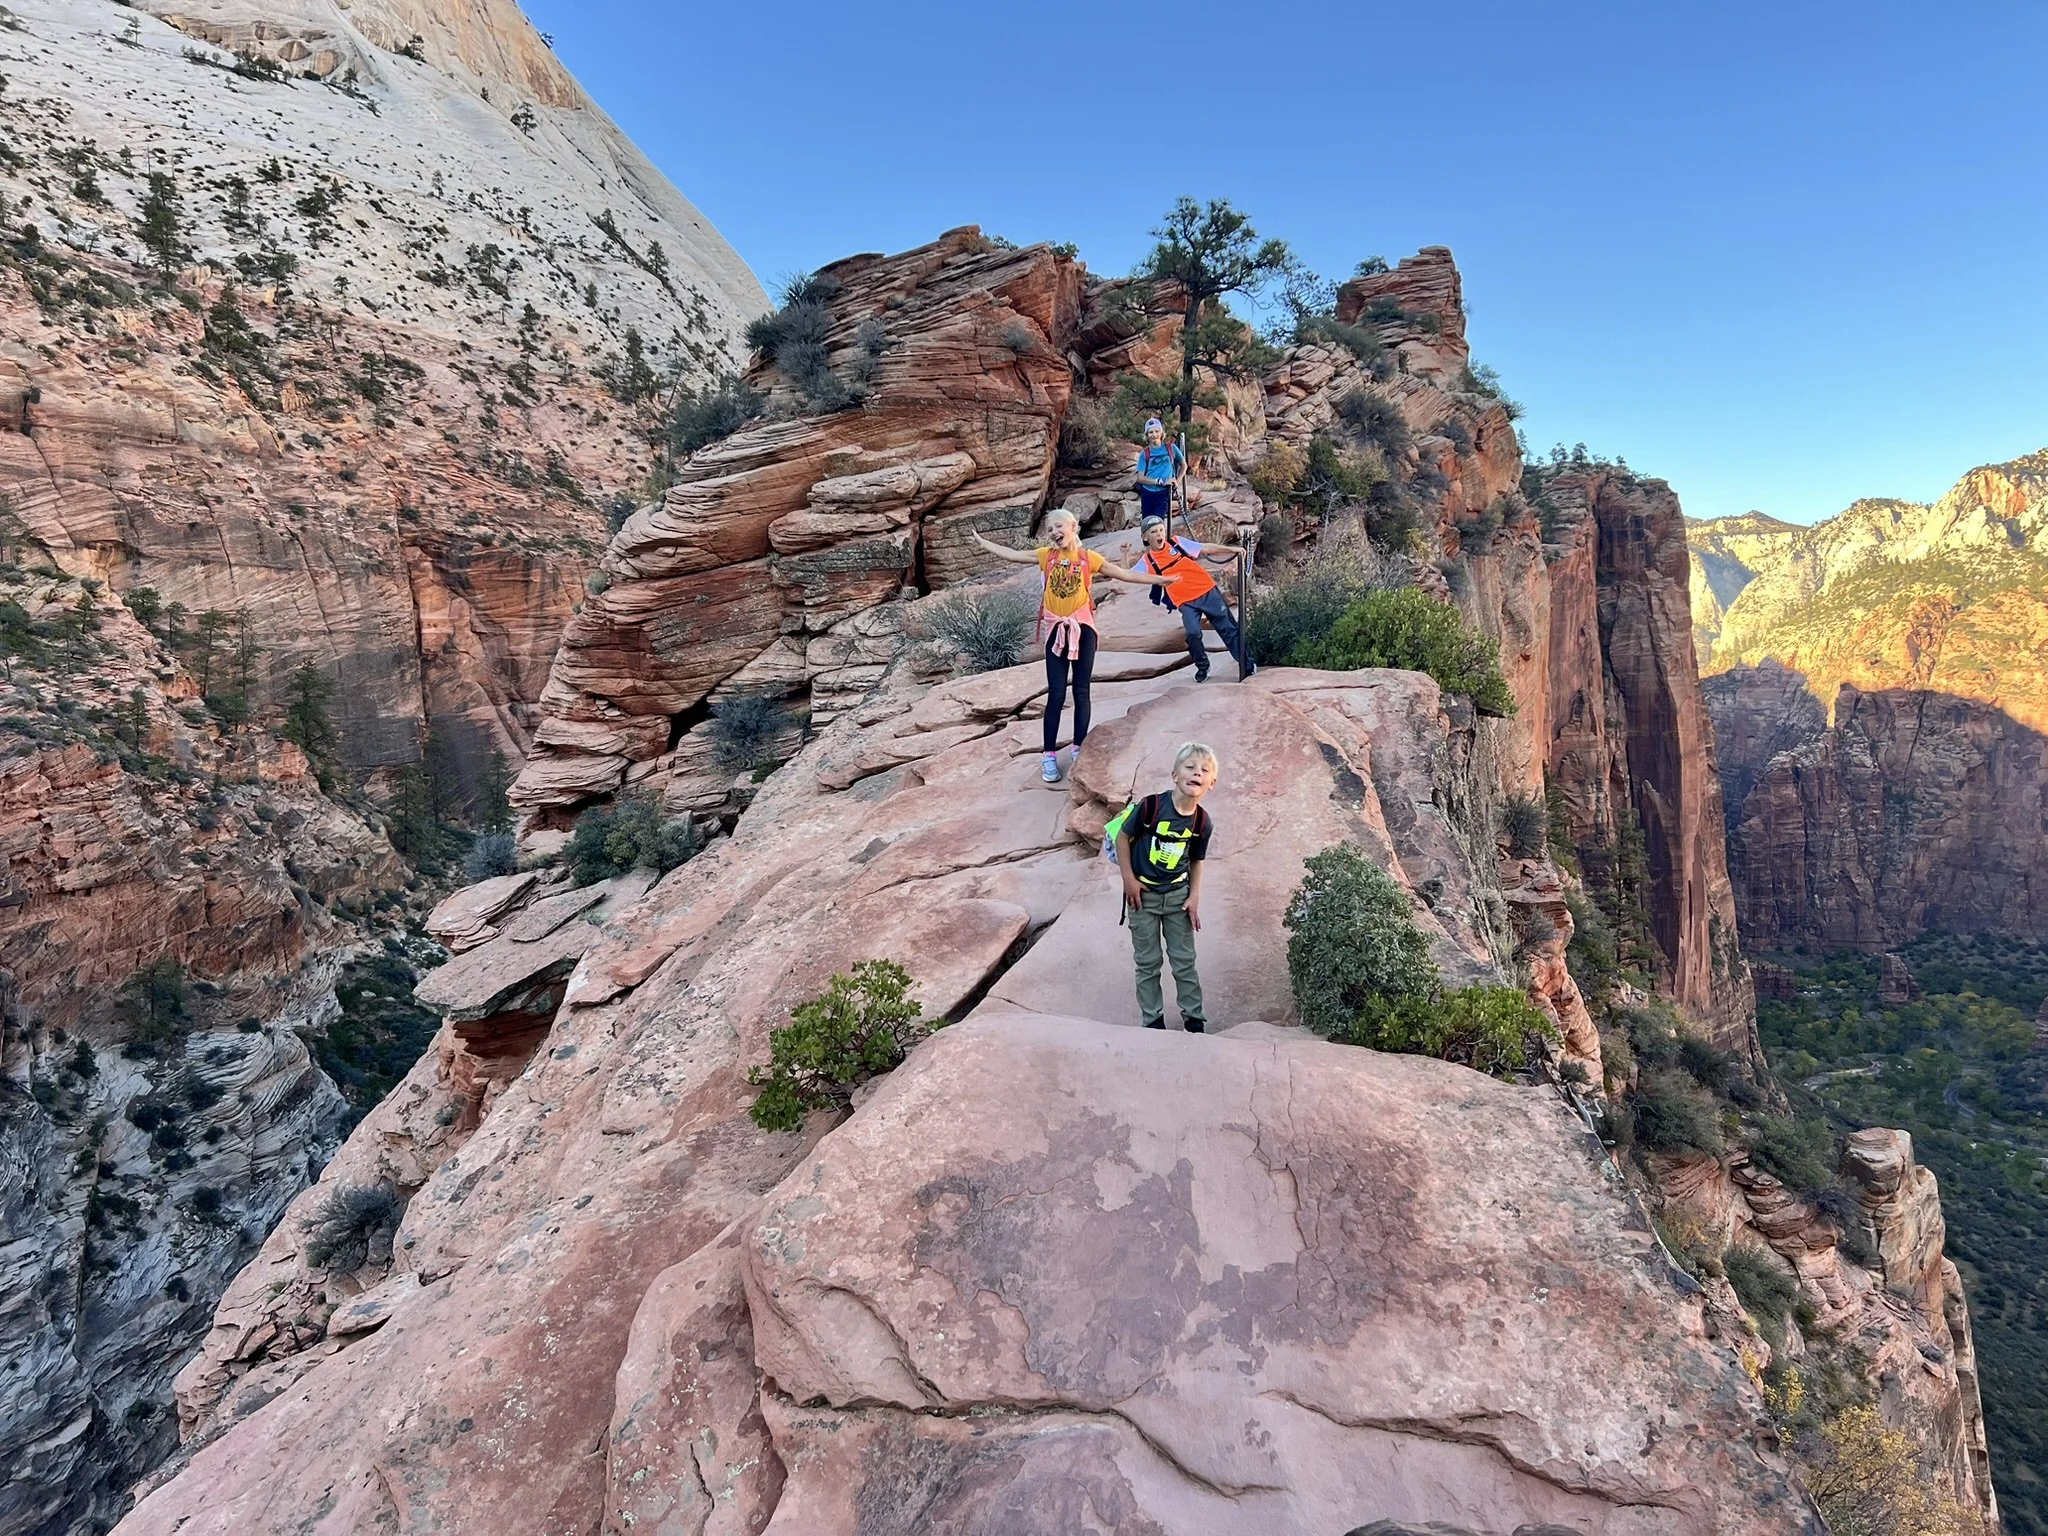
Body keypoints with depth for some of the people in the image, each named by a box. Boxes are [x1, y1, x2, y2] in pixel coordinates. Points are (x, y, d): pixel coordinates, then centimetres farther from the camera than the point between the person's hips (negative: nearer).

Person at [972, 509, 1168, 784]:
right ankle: (1050, 756, 4)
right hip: (1055, 630, 0)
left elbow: (1123, 574, 3)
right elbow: (1012, 555, 5)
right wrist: (982, 542, 5)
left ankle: (1079, 750, 16)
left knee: (1081, 692, 5)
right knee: (1056, 694, -2)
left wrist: (1158, 580, 0)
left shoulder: (1088, 557, 1)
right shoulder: (1046, 555, 4)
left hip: (1082, 628, 0)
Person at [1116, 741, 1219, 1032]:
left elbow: (1196, 861, 5)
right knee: (1148, 962, 9)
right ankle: (1153, 1019, 23)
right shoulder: (1151, 806, -21)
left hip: (1178, 894, 3)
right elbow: (1123, 837, -10)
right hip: (1144, 894, -2)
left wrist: (1194, 897, -1)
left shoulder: (1202, 822, -9)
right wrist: (1129, 879, -10)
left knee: (1184, 961, 11)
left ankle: (1193, 1017, 27)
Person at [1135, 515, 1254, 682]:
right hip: (1186, 602, -1)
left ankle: (1246, 664, 18)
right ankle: (1202, 667, 6)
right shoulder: (1147, 560, -1)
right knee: (1193, 633, -20)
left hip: (1207, 591, 1)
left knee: (1228, 628, 5)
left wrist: (1232, 549, -4)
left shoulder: (1177, 543, 0)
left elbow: (1206, 549, 3)